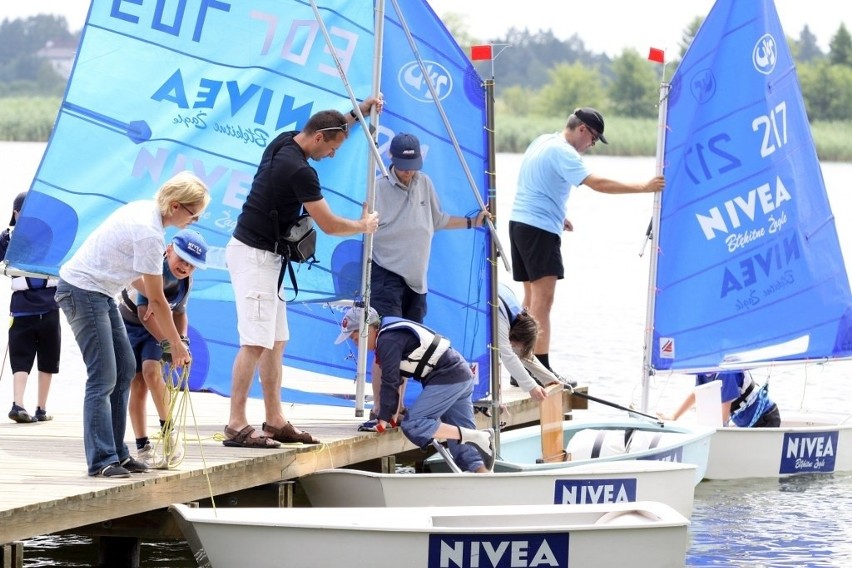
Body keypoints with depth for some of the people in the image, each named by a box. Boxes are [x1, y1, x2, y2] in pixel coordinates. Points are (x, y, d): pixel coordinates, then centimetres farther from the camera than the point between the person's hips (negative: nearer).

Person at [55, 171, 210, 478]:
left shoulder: (146, 210, 3)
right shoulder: (150, 233, -25)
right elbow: (157, 299, -17)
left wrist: (151, 297, 20)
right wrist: (176, 345, -9)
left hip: (99, 292, 10)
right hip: (83, 291, -10)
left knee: (125, 369, 9)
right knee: (103, 378, -13)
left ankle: (117, 453, 12)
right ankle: (102, 460, -14)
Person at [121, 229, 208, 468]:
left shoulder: (185, 282, -6)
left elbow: (179, 312, 11)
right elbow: (145, 312, -30)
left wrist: (182, 339, -6)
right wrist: (167, 341, -35)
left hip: (155, 329, 3)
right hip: (129, 324, -3)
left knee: (151, 371, -22)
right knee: (137, 384, -7)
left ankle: (169, 431, -11)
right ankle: (143, 447, -2)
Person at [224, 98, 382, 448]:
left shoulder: (283, 143, 8)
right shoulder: (299, 170, -20)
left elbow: (330, 127, 33)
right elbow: (329, 225, -12)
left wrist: (358, 112, 28)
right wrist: (364, 225, 5)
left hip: (264, 257, 10)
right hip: (254, 255, -10)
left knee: (276, 341, 11)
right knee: (255, 343, -14)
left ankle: (274, 422, 12)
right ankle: (236, 426, -18)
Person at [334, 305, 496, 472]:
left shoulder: (388, 341, -14)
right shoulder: (392, 332, 16)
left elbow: (390, 382, -16)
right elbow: (397, 378, 20)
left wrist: (384, 420, -11)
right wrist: (394, 414, 18)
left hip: (447, 379, -10)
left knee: (413, 425, -17)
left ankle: (476, 437, -21)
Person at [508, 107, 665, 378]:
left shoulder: (542, 142, 15)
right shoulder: (562, 152, -15)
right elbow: (597, 183, -24)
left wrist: (557, 215, 27)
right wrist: (643, 187, -25)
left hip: (519, 223, 10)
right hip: (540, 229, -10)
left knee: (532, 299, 12)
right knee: (542, 300, -12)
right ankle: (542, 371, -17)